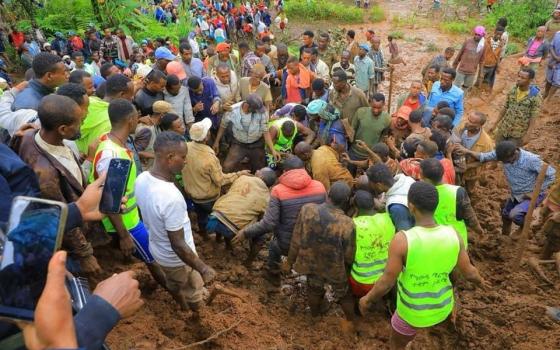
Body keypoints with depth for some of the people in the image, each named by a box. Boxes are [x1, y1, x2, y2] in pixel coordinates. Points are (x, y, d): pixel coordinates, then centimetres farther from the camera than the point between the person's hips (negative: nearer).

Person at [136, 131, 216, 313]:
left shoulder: (141, 179, -15)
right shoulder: (171, 198, -41)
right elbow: (178, 245, -31)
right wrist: (203, 268, -20)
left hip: (157, 249, 7)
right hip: (177, 258, -7)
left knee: (172, 283, 35)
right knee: (194, 295, 23)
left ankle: (182, 307, 63)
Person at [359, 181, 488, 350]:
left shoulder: (402, 240, -35)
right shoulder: (452, 235, -21)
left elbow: (386, 283, -27)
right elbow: (469, 272, -7)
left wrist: (367, 299, -7)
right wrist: (480, 280, 18)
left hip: (413, 311, -3)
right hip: (442, 307, 4)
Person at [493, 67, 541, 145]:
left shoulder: (535, 96, -17)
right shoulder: (513, 90, -5)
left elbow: (533, 117, -13)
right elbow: (505, 108, 5)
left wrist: (526, 135, -13)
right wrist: (496, 124, 7)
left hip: (518, 133, -4)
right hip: (503, 128, 4)